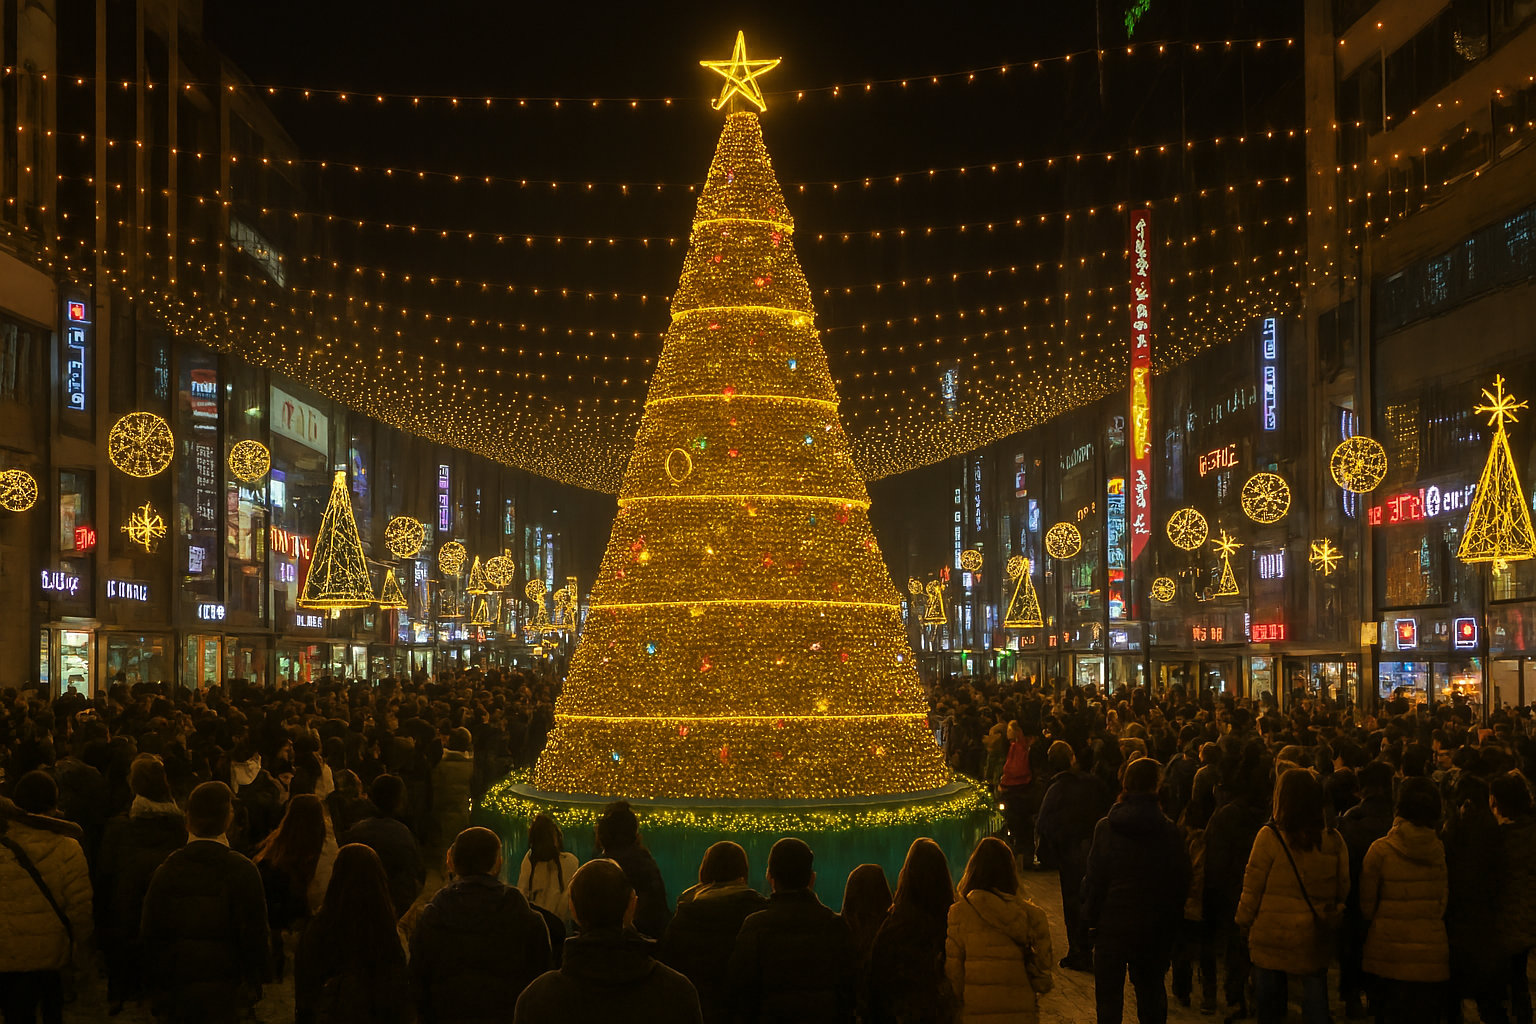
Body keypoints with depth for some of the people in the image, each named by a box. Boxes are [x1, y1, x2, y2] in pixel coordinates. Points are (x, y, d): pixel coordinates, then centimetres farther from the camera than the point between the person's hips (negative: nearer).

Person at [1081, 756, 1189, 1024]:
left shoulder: (1106, 828, -11)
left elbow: (1095, 876, -8)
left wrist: (1090, 915, 4)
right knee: (1151, 990, 15)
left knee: (1109, 993, 8)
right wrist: (1171, 917, 11)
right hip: (1155, 927, 2)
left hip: (1113, 921, -2)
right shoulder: (1169, 831, -7)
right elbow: (1181, 880, -1)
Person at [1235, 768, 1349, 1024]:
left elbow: (1253, 887, -8)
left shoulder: (1270, 836, -14)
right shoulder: (1333, 841, -5)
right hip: (1314, 936, 2)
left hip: (1271, 935, -2)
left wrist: (1244, 920, 6)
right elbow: (1342, 889, 4)